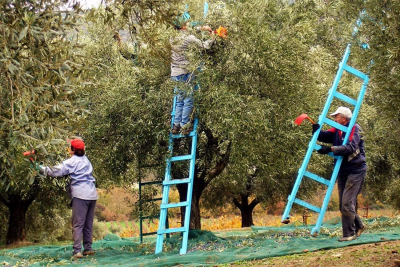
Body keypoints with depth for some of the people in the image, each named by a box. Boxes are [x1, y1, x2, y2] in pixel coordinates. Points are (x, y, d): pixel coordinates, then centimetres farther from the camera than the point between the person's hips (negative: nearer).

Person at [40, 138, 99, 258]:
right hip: (92, 194, 7)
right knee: (88, 224, 13)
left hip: (80, 195, -7)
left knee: (78, 224, -7)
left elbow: (56, 171, -7)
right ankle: (88, 248, 15)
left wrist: (41, 169, 5)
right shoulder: (86, 160, 19)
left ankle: (77, 251, -13)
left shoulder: (72, 162, -3)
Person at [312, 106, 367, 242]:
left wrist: (331, 149, -30)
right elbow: (323, 136, 1)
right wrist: (316, 129, -20)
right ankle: (358, 226, 28)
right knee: (343, 205, 11)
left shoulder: (355, 129, -10)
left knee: (347, 203, -13)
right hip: (342, 172, 8)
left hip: (355, 171, -8)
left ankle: (349, 233, -5)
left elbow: (351, 147, -24)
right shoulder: (337, 130, 12)